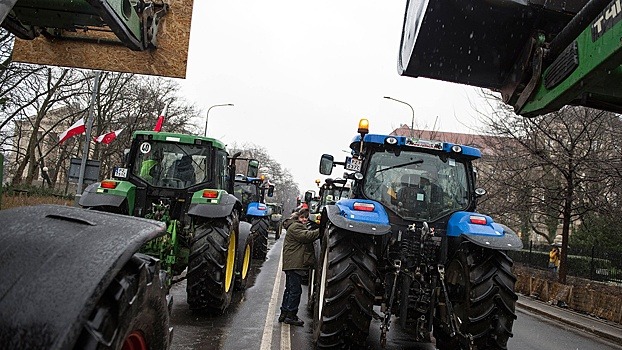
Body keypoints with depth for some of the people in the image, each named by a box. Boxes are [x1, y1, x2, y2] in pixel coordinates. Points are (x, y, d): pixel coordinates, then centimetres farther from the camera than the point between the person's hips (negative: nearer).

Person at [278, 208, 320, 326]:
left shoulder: (300, 227, 24)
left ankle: (284, 313, 22)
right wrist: (320, 231, -24)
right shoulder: (295, 227, -11)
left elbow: (307, 236, 17)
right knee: (296, 290, -7)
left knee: (290, 289, 15)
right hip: (294, 264, -11)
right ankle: (291, 315, -2)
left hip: (293, 264, 11)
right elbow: (306, 236, -23)